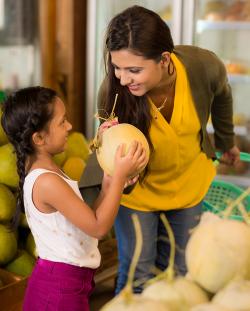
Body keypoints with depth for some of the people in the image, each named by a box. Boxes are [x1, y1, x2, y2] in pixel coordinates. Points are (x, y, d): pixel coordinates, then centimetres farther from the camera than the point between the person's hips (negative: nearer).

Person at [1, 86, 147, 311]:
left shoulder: (42, 171, 6)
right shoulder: (47, 182, -25)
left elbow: (87, 219, 6)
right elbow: (98, 227, -23)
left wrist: (107, 186, -6)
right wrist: (120, 176, -22)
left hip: (66, 278, 9)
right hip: (61, 286, -9)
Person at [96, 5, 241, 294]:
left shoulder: (204, 66, -28)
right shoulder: (113, 93, -31)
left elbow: (221, 97, -2)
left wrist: (226, 142, 15)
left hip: (188, 183, 2)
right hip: (138, 187, -2)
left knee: (177, 273, 14)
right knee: (137, 277, 1)